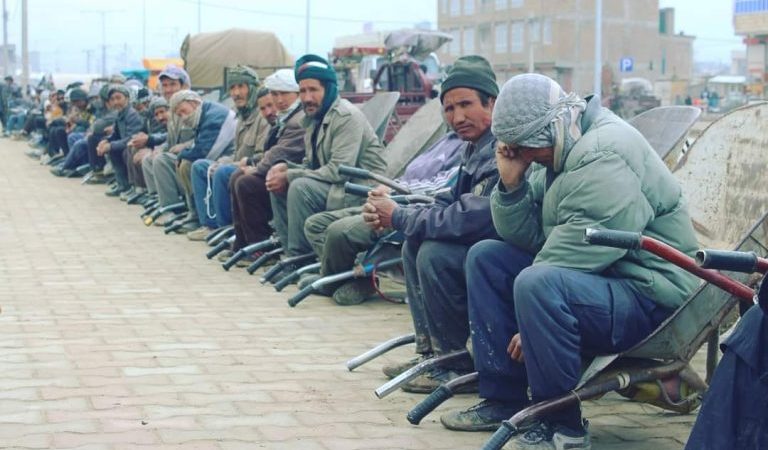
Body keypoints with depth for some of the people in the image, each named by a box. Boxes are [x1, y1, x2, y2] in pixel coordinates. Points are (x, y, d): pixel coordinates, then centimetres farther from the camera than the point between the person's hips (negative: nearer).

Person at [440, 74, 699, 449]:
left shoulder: (603, 156, -22)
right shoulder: (561, 149, 10)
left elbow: (585, 248, -27)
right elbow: (528, 238, 7)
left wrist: (533, 325, -20)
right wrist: (511, 183, -9)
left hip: (648, 297, -11)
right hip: (596, 275, 11)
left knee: (538, 285, -35)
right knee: (485, 257, 9)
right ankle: (503, 400, 8)